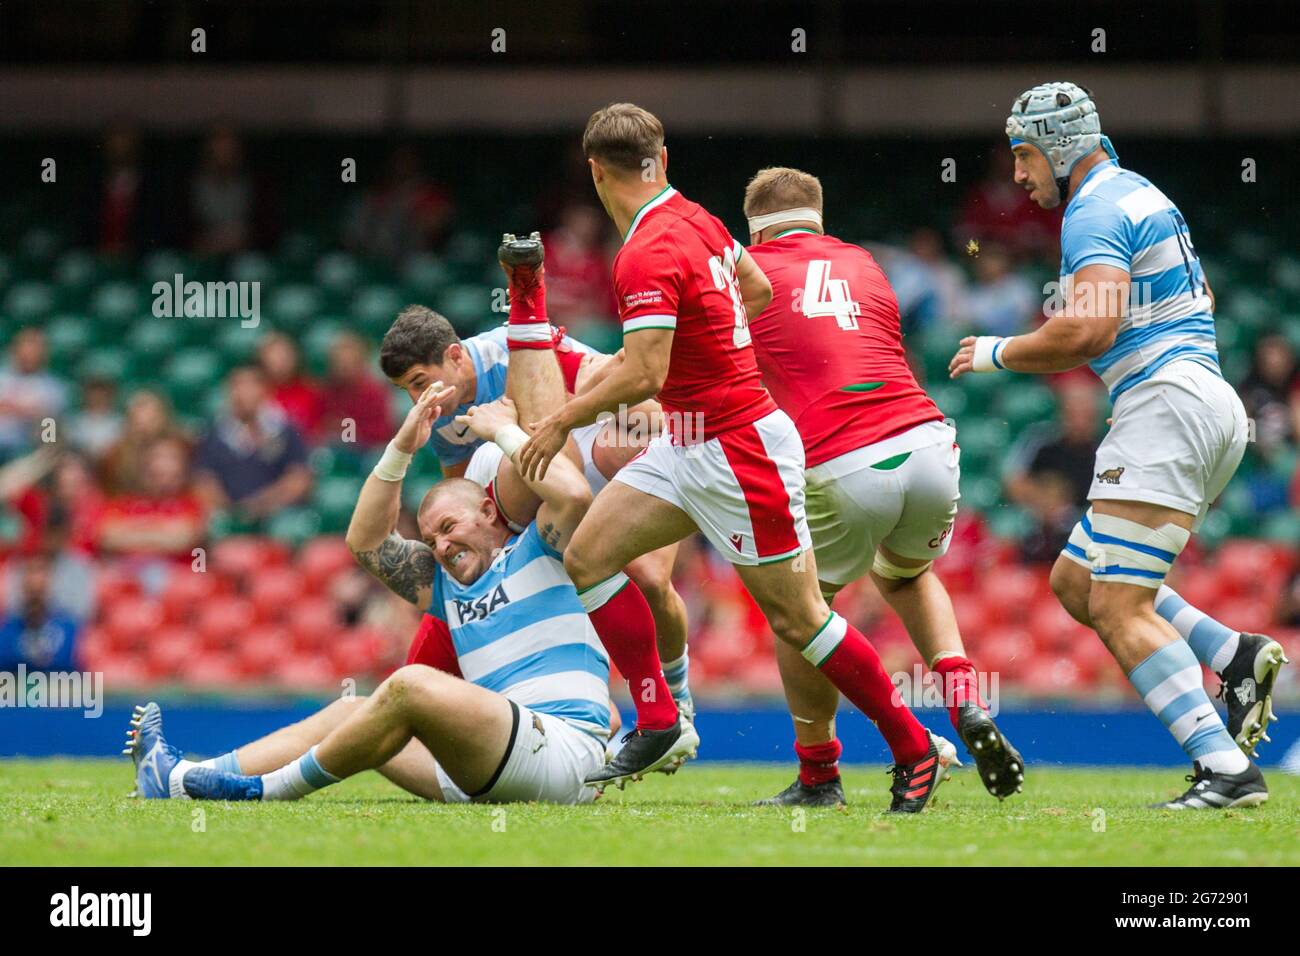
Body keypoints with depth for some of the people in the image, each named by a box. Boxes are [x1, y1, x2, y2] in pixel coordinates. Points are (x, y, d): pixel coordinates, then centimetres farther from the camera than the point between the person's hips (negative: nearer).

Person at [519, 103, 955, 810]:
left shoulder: (647, 255, -22)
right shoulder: (694, 220, 5)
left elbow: (643, 376, -28)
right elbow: (757, 288, 21)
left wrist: (562, 420, -15)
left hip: (739, 451, -10)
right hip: (688, 443, 10)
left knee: (798, 619, -2)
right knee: (586, 555, 1)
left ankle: (916, 749, 9)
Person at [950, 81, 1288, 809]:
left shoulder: (1096, 212, -9)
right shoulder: (1141, 196, 22)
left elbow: (1089, 332, -23)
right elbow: (1201, 299, 35)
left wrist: (997, 354, -7)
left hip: (1167, 402, -10)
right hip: (1214, 409, 10)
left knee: (1118, 606, -13)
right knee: (1076, 582, 14)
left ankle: (1228, 769, -22)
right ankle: (1238, 657, 1)